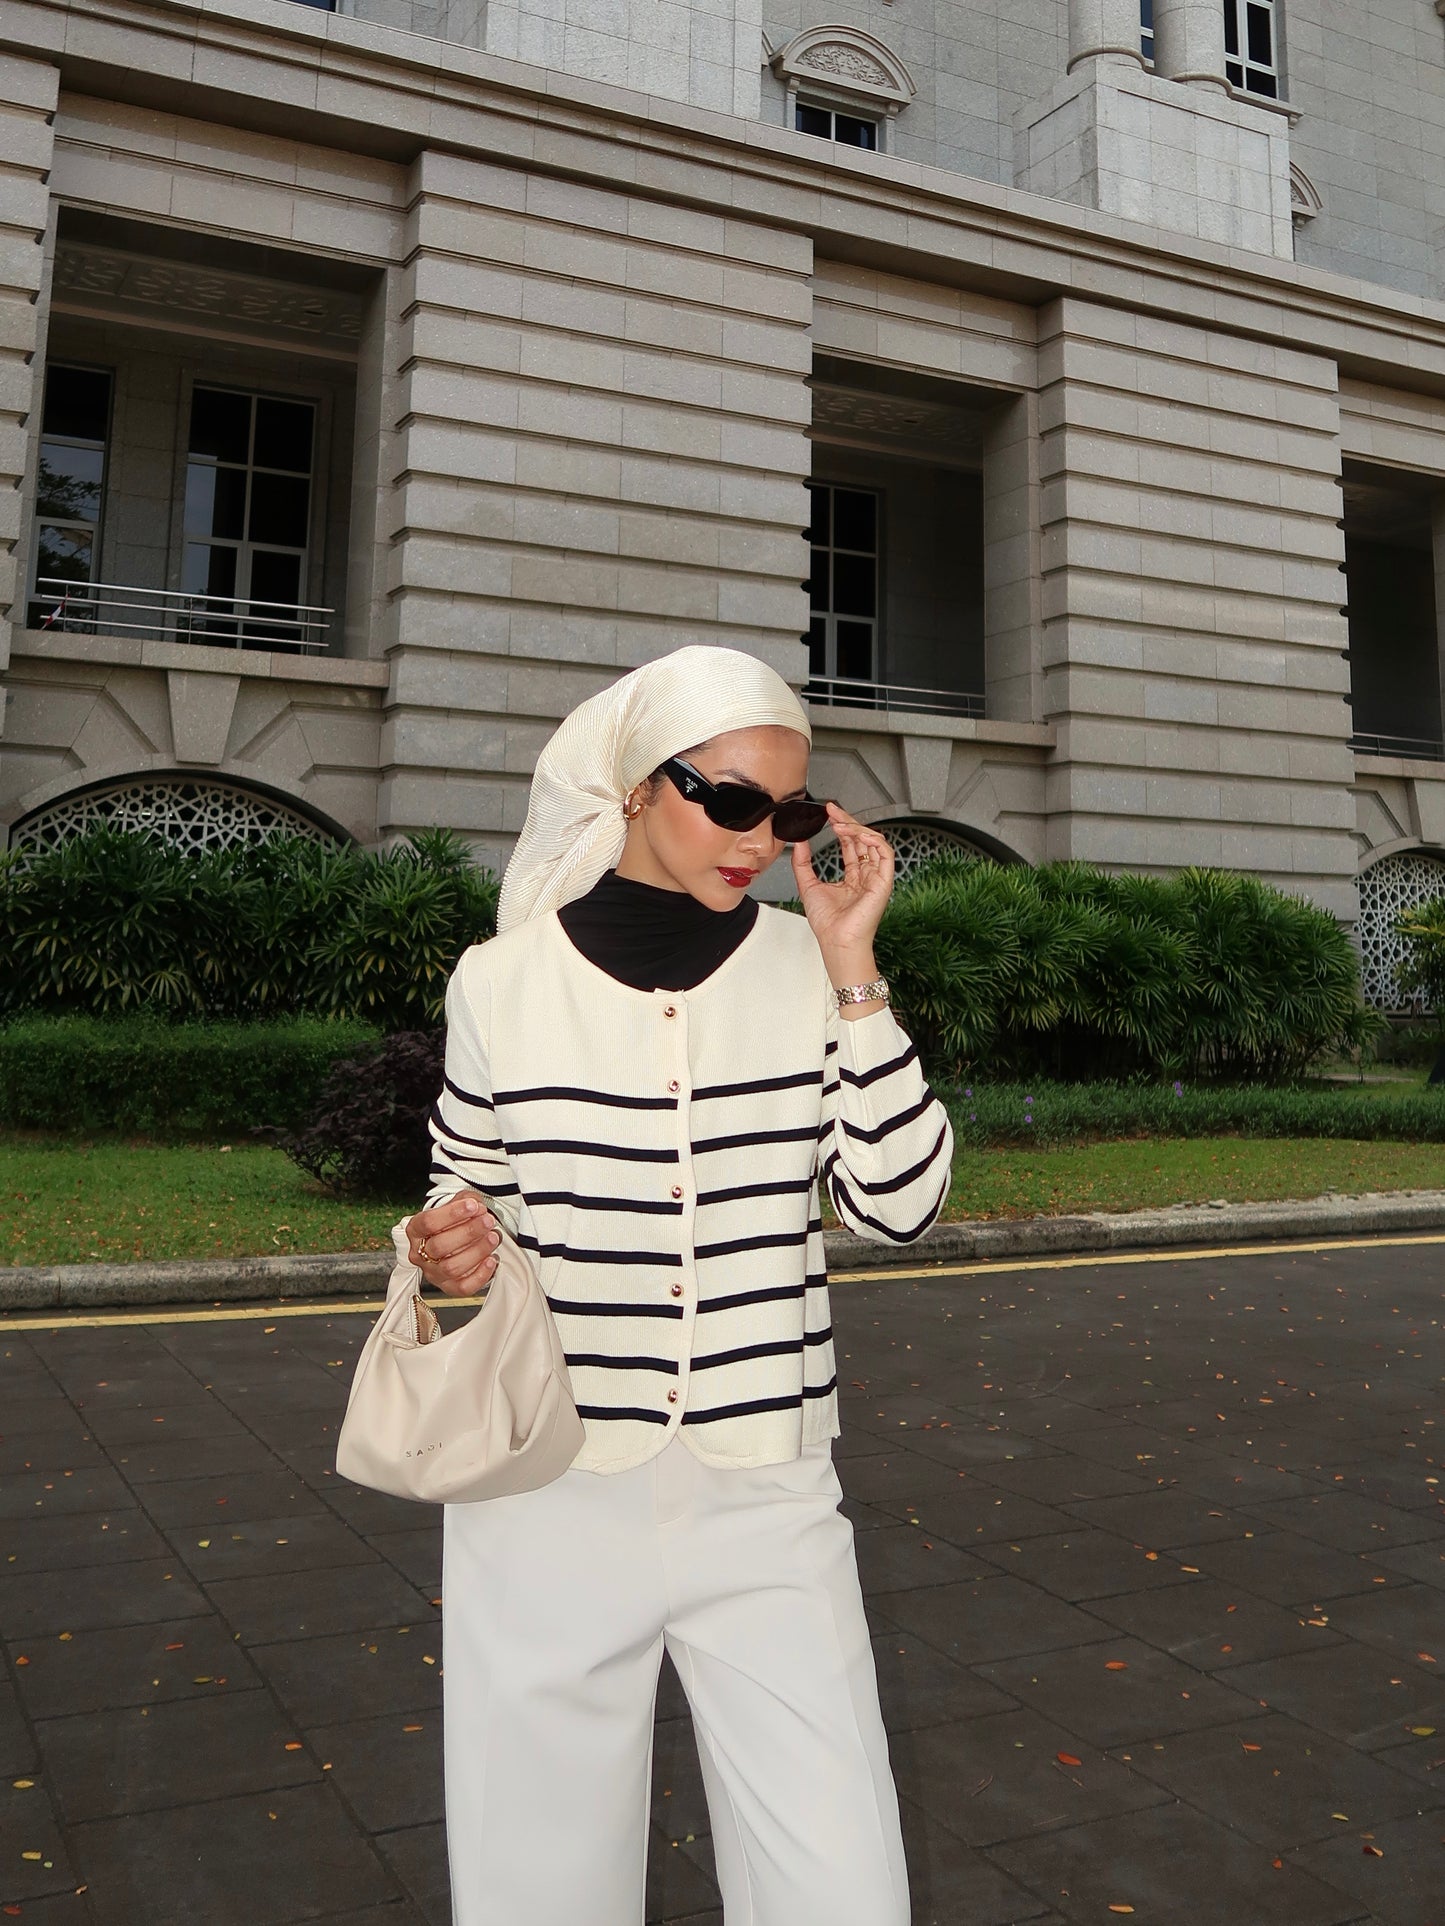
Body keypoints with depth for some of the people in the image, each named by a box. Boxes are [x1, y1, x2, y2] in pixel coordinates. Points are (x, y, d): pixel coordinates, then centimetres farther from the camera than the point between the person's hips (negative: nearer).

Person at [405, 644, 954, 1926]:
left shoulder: (810, 971, -1)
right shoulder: (504, 981, -4)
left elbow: (902, 1203, -8)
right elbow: (471, 1199, 9)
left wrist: (854, 977, -14)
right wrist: (449, 1254, -13)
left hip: (766, 1498, 1)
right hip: (550, 1497, 0)